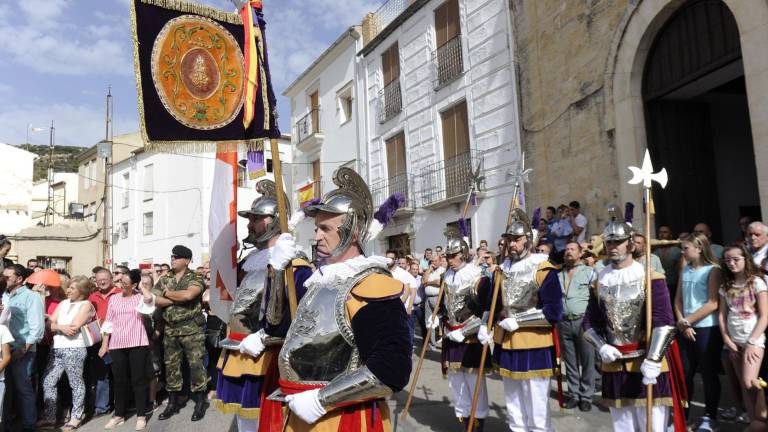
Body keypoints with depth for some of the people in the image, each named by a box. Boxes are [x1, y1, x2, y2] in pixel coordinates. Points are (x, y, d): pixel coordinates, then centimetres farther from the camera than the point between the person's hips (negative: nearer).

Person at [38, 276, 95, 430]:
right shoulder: (63, 303, 16)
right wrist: (61, 327, -12)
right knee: (48, 381, 6)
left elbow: (74, 327, -13)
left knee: (76, 383, 2)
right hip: (57, 348, 7)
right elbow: (50, 324, 7)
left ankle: (76, 417, 12)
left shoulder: (86, 305, -3)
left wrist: (56, 326, -1)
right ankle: (49, 417, 16)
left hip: (74, 349, -7)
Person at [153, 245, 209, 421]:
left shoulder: (195, 279, -5)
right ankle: (172, 403, 22)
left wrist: (169, 294, -9)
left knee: (195, 364, -5)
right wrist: (177, 300, -11)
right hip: (170, 330, 5)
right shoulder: (164, 279, 10)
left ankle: (200, 403, 6)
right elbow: (155, 300, -1)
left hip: (192, 329, -5)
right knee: (171, 366, 11)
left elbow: (188, 295, -25)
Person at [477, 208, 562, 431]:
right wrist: (486, 327, 2)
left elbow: (554, 312, -19)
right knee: (514, 407, 19)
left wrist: (518, 320, -19)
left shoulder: (542, 269, -13)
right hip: (506, 346, 7)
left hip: (534, 349, -7)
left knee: (536, 410, 3)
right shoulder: (502, 269, 8)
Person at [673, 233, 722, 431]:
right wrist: (682, 324, -5)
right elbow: (678, 299, 9)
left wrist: (687, 321, -12)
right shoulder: (685, 270, 10)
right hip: (686, 329, 5)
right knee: (684, 373, 9)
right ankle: (681, 415, 20)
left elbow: (713, 304, -14)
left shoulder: (713, 270, -7)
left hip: (707, 329, -5)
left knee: (709, 374, 5)